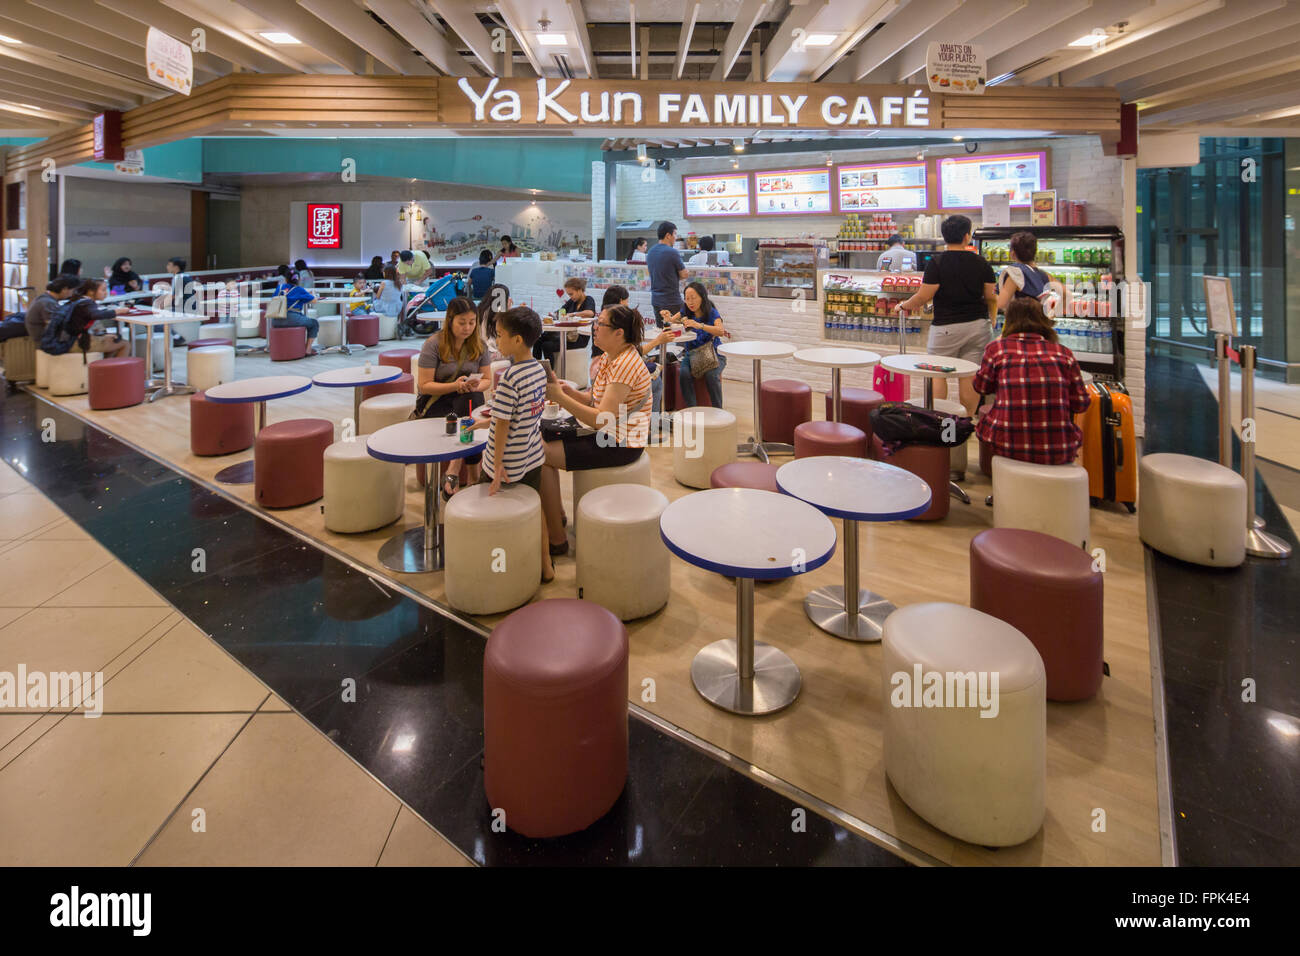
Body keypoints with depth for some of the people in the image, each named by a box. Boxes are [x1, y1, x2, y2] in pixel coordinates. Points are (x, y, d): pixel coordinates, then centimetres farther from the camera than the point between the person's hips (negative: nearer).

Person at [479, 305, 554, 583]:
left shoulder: (510, 378, -23)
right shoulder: (539, 369, 0)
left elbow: (502, 425, -21)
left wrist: (497, 465, -15)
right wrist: (494, 419, 18)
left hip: (508, 465, -7)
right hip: (534, 458, 7)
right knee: (534, 508, 18)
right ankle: (545, 565, 28)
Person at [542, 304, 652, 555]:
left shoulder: (625, 365, -22)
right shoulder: (608, 358, 9)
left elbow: (601, 419, -26)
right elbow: (598, 400, 12)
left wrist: (559, 397, -22)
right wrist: (571, 392, -6)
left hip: (621, 445, -10)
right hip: (609, 436, 10)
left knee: (540, 453, -13)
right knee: (544, 441, 11)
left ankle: (556, 539, -4)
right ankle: (557, 513, 23)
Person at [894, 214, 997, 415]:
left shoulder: (937, 263, -9)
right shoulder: (981, 262, 3)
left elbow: (924, 296, -11)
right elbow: (991, 297, 7)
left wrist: (904, 306, 7)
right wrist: (991, 323, 22)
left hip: (947, 327, -4)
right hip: (978, 325, 4)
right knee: (969, 376, 6)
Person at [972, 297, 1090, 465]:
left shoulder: (996, 348, -1)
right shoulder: (1062, 352, 3)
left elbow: (982, 387, 15)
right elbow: (1081, 404, 4)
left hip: (1008, 447, -1)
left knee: (986, 419, 29)